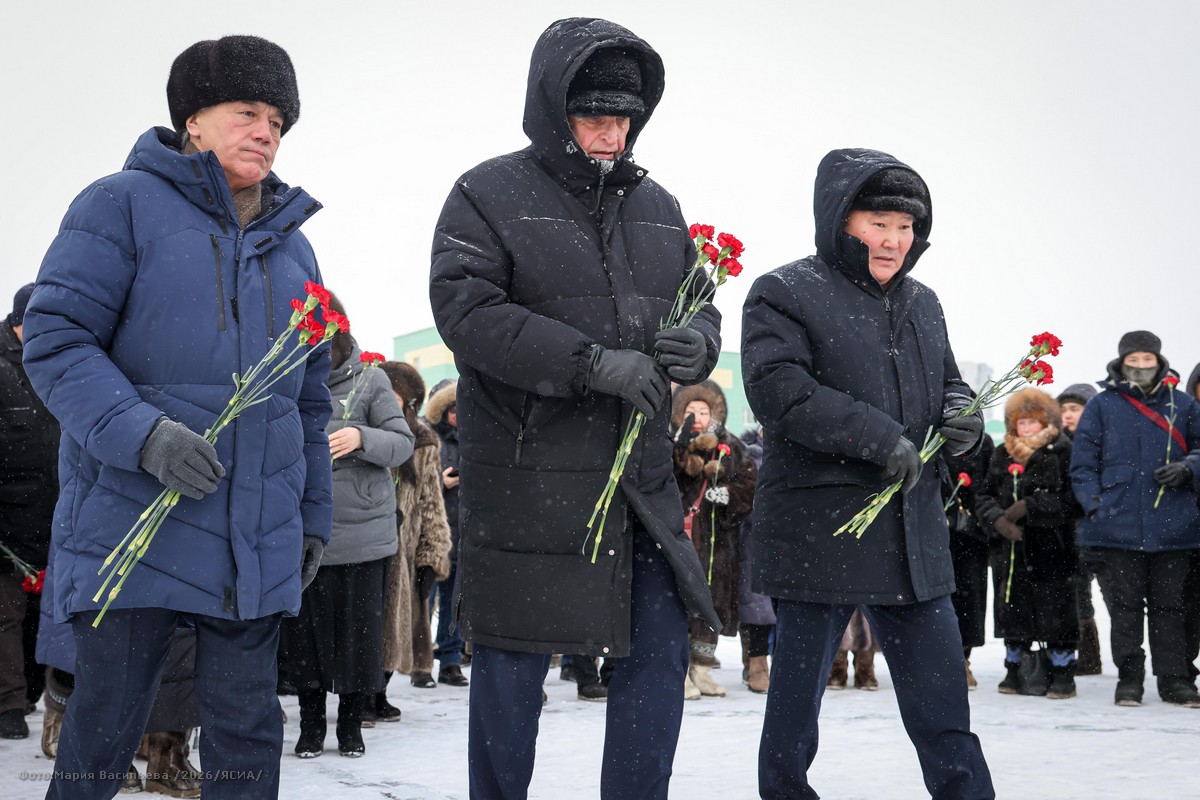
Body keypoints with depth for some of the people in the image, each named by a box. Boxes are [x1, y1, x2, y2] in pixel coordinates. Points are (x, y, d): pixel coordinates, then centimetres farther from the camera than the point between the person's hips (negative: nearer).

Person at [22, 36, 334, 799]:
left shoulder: (292, 246, 19)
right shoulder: (124, 206, 0)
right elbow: (55, 339, -9)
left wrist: (315, 517, 21)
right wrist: (143, 434, -23)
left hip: (257, 544, 5)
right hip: (134, 526, -5)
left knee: (249, 734, 7)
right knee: (102, 733, -2)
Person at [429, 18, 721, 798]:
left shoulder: (657, 207, 13)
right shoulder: (491, 196, -5)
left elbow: (697, 305, 17)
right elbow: (465, 309, -17)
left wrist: (699, 343, -9)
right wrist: (594, 362, -24)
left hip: (639, 473, 6)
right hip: (525, 475, -5)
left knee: (660, 653, 8)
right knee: (513, 666, 4)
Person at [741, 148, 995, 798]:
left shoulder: (921, 304, 17)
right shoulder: (782, 295, -4)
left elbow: (946, 382, 28)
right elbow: (779, 390, -18)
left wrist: (960, 415, 3)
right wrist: (881, 439, -21)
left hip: (914, 533, 6)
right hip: (817, 530, -6)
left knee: (943, 706, 7)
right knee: (797, 694, 5)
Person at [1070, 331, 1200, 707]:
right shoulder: (1101, 406, 7)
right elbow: (1082, 464, 6)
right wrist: (1095, 504, -5)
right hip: (1117, 527, -1)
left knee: (1169, 606, 5)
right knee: (1125, 607, 3)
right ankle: (1129, 679, 11)